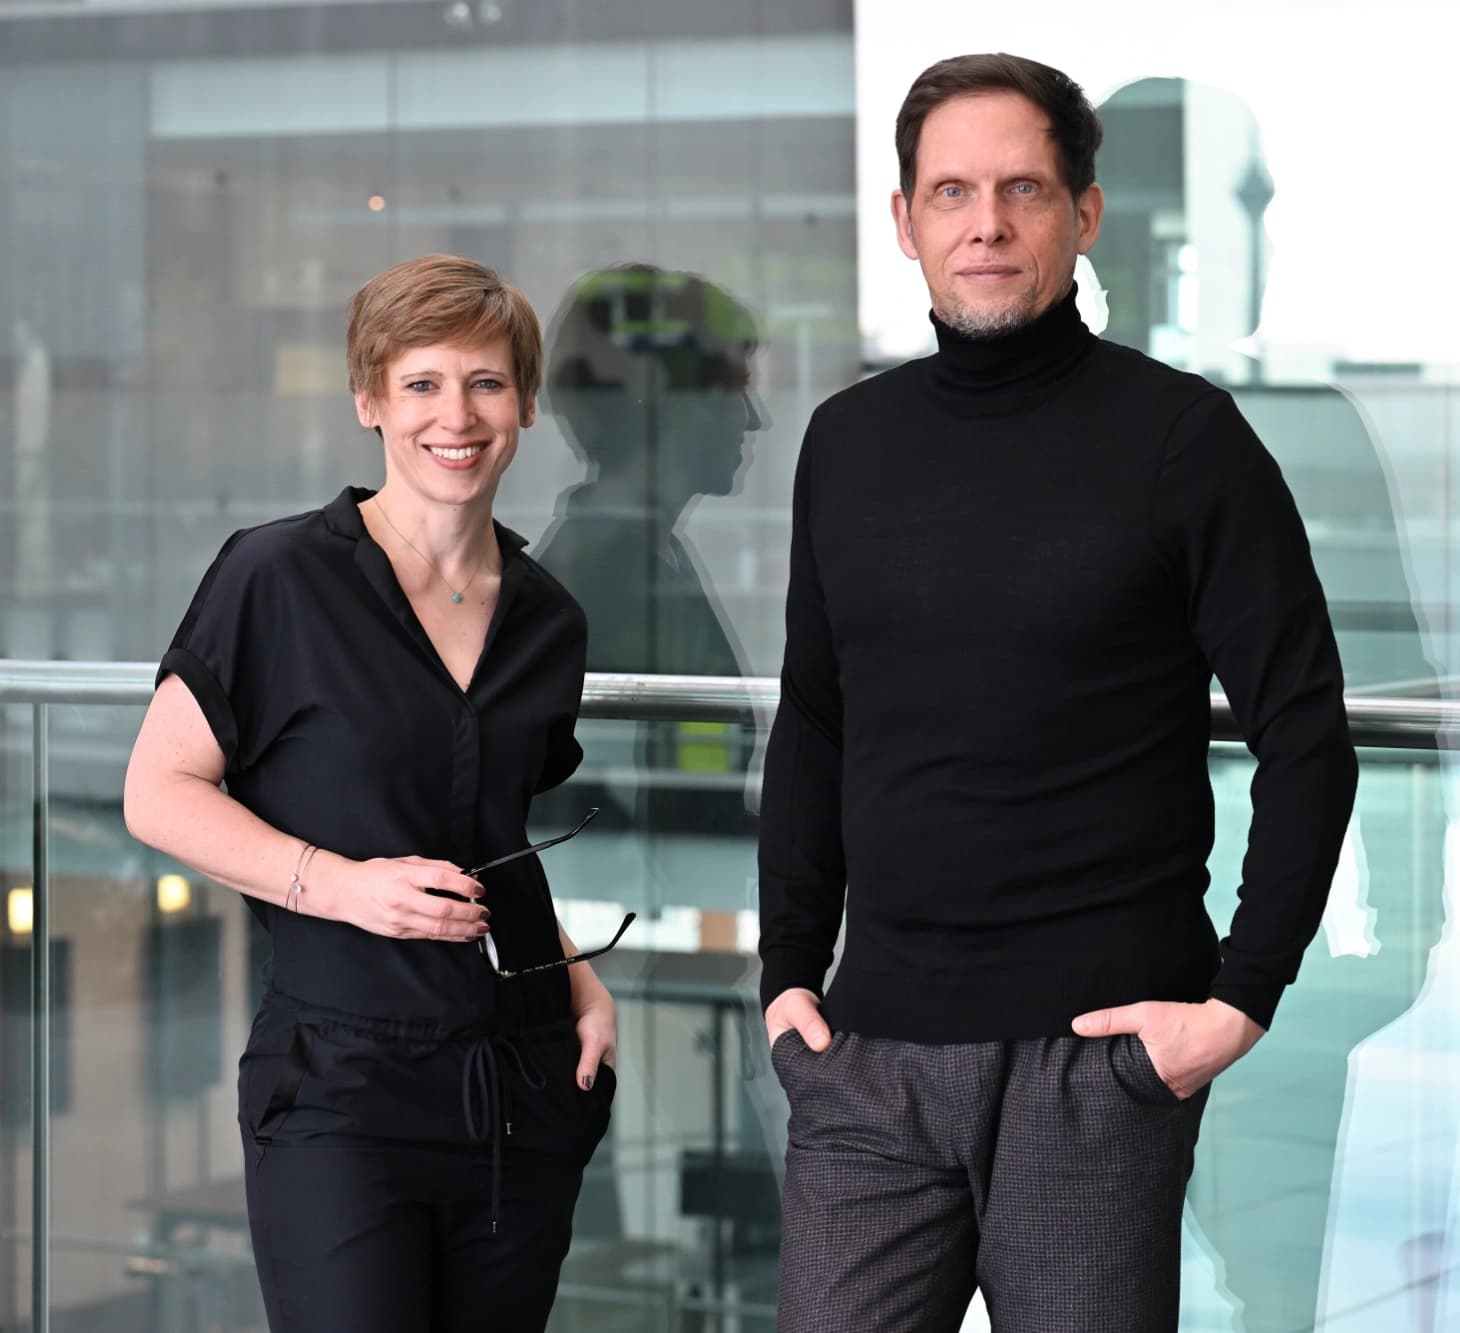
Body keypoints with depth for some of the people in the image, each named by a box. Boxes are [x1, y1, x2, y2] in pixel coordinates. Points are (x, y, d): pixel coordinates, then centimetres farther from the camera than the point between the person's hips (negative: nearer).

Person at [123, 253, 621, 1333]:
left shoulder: (546, 621, 12)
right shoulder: (281, 579, -5)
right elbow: (159, 794, -5)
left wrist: (578, 978, 8)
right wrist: (340, 884, -17)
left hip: (523, 1091, 5)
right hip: (342, 1086, -5)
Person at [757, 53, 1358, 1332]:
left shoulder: (1180, 435, -3)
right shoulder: (850, 440, 10)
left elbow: (1306, 738, -4)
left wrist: (1243, 995, -11)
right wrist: (788, 968, 11)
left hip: (1098, 1056, -4)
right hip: (870, 1048, 4)